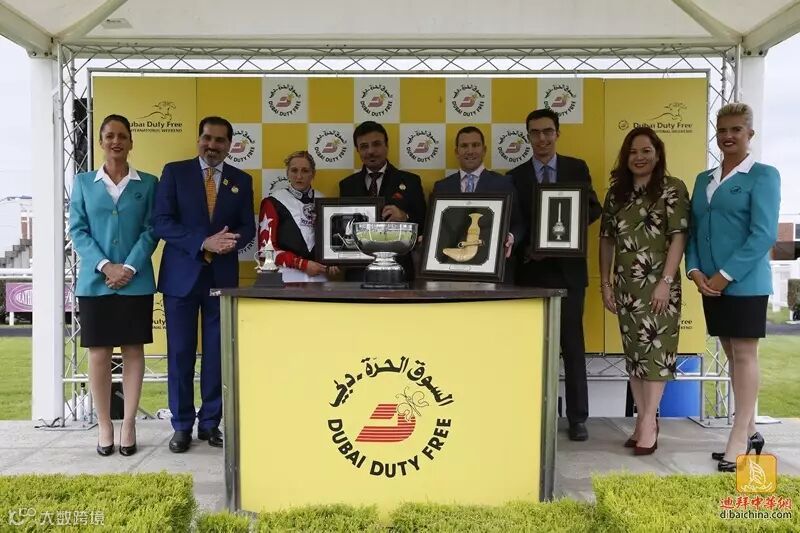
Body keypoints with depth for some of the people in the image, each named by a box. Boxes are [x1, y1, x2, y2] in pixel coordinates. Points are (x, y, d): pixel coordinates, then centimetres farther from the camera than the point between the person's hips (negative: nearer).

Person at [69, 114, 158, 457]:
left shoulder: (148, 183, 5)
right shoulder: (83, 182, 7)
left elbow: (151, 230, 0)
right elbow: (77, 230, 2)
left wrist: (129, 267, -12)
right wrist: (105, 266, -12)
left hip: (136, 282, 0)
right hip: (95, 282, 1)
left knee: (133, 351, 5)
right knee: (98, 354, 3)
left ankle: (129, 424, 15)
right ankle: (104, 425, 15)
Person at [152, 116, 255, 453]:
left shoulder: (241, 180, 9)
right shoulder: (175, 172, 2)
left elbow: (248, 227, 7)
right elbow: (161, 222, -7)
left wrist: (231, 242, -16)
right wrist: (204, 242, -19)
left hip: (223, 277, 2)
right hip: (181, 275, -2)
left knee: (218, 352, 6)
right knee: (180, 353, 3)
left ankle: (210, 422, 19)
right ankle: (182, 425, 16)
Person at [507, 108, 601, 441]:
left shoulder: (577, 168, 7)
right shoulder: (516, 176, 6)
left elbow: (593, 209, 1)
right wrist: (527, 250, -16)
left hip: (568, 269, 0)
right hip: (531, 270, 0)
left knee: (572, 345, 4)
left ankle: (577, 417, 13)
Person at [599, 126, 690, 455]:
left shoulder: (672, 188, -2)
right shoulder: (616, 192, 11)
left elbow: (679, 236, -8)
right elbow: (607, 239, 12)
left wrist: (666, 281, -15)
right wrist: (605, 283, 8)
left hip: (658, 283, -4)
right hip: (626, 286, 5)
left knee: (655, 349, -4)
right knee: (634, 351, 7)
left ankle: (647, 424, 0)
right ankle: (645, 421, 15)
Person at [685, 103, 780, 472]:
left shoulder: (763, 175, -4)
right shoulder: (703, 179, 15)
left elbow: (764, 234, -13)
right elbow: (693, 230, 12)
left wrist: (725, 275, -17)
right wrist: (695, 271, -3)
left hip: (745, 283, -6)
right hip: (710, 284, 6)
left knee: (745, 354, -1)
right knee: (732, 355, 12)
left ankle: (740, 438, 7)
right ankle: (749, 431, 25)